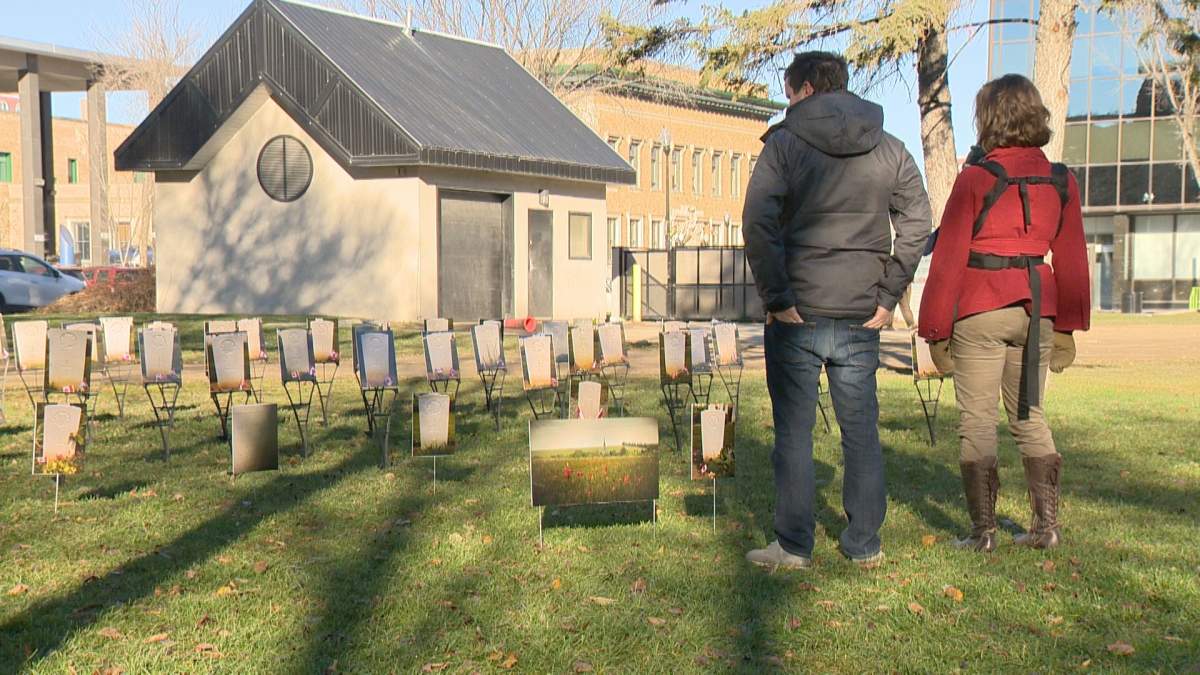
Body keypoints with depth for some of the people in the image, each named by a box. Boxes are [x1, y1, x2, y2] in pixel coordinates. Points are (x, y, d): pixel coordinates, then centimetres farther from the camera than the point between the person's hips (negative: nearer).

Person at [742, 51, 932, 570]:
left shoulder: (785, 143, -4)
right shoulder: (890, 149, 8)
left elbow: (757, 224, -14)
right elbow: (917, 223, 4)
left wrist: (777, 299, -11)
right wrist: (888, 296, 4)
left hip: (797, 314, -3)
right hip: (861, 318, 4)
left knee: (794, 431, 5)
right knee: (862, 431, 12)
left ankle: (794, 546, 9)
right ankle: (865, 545, 19)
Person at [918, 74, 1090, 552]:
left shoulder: (976, 179, -8)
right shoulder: (1061, 181, 6)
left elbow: (948, 259, -7)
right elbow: (1072, 259, 10)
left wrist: (936, 329, -2)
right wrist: (1067, 327, 17)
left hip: (980, 311, -5)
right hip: (1037, 310, 5)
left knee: (977, 422, 2)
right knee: (1029, 417, 17)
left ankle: (983, 531, 3)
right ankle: (1047, 525, 18)